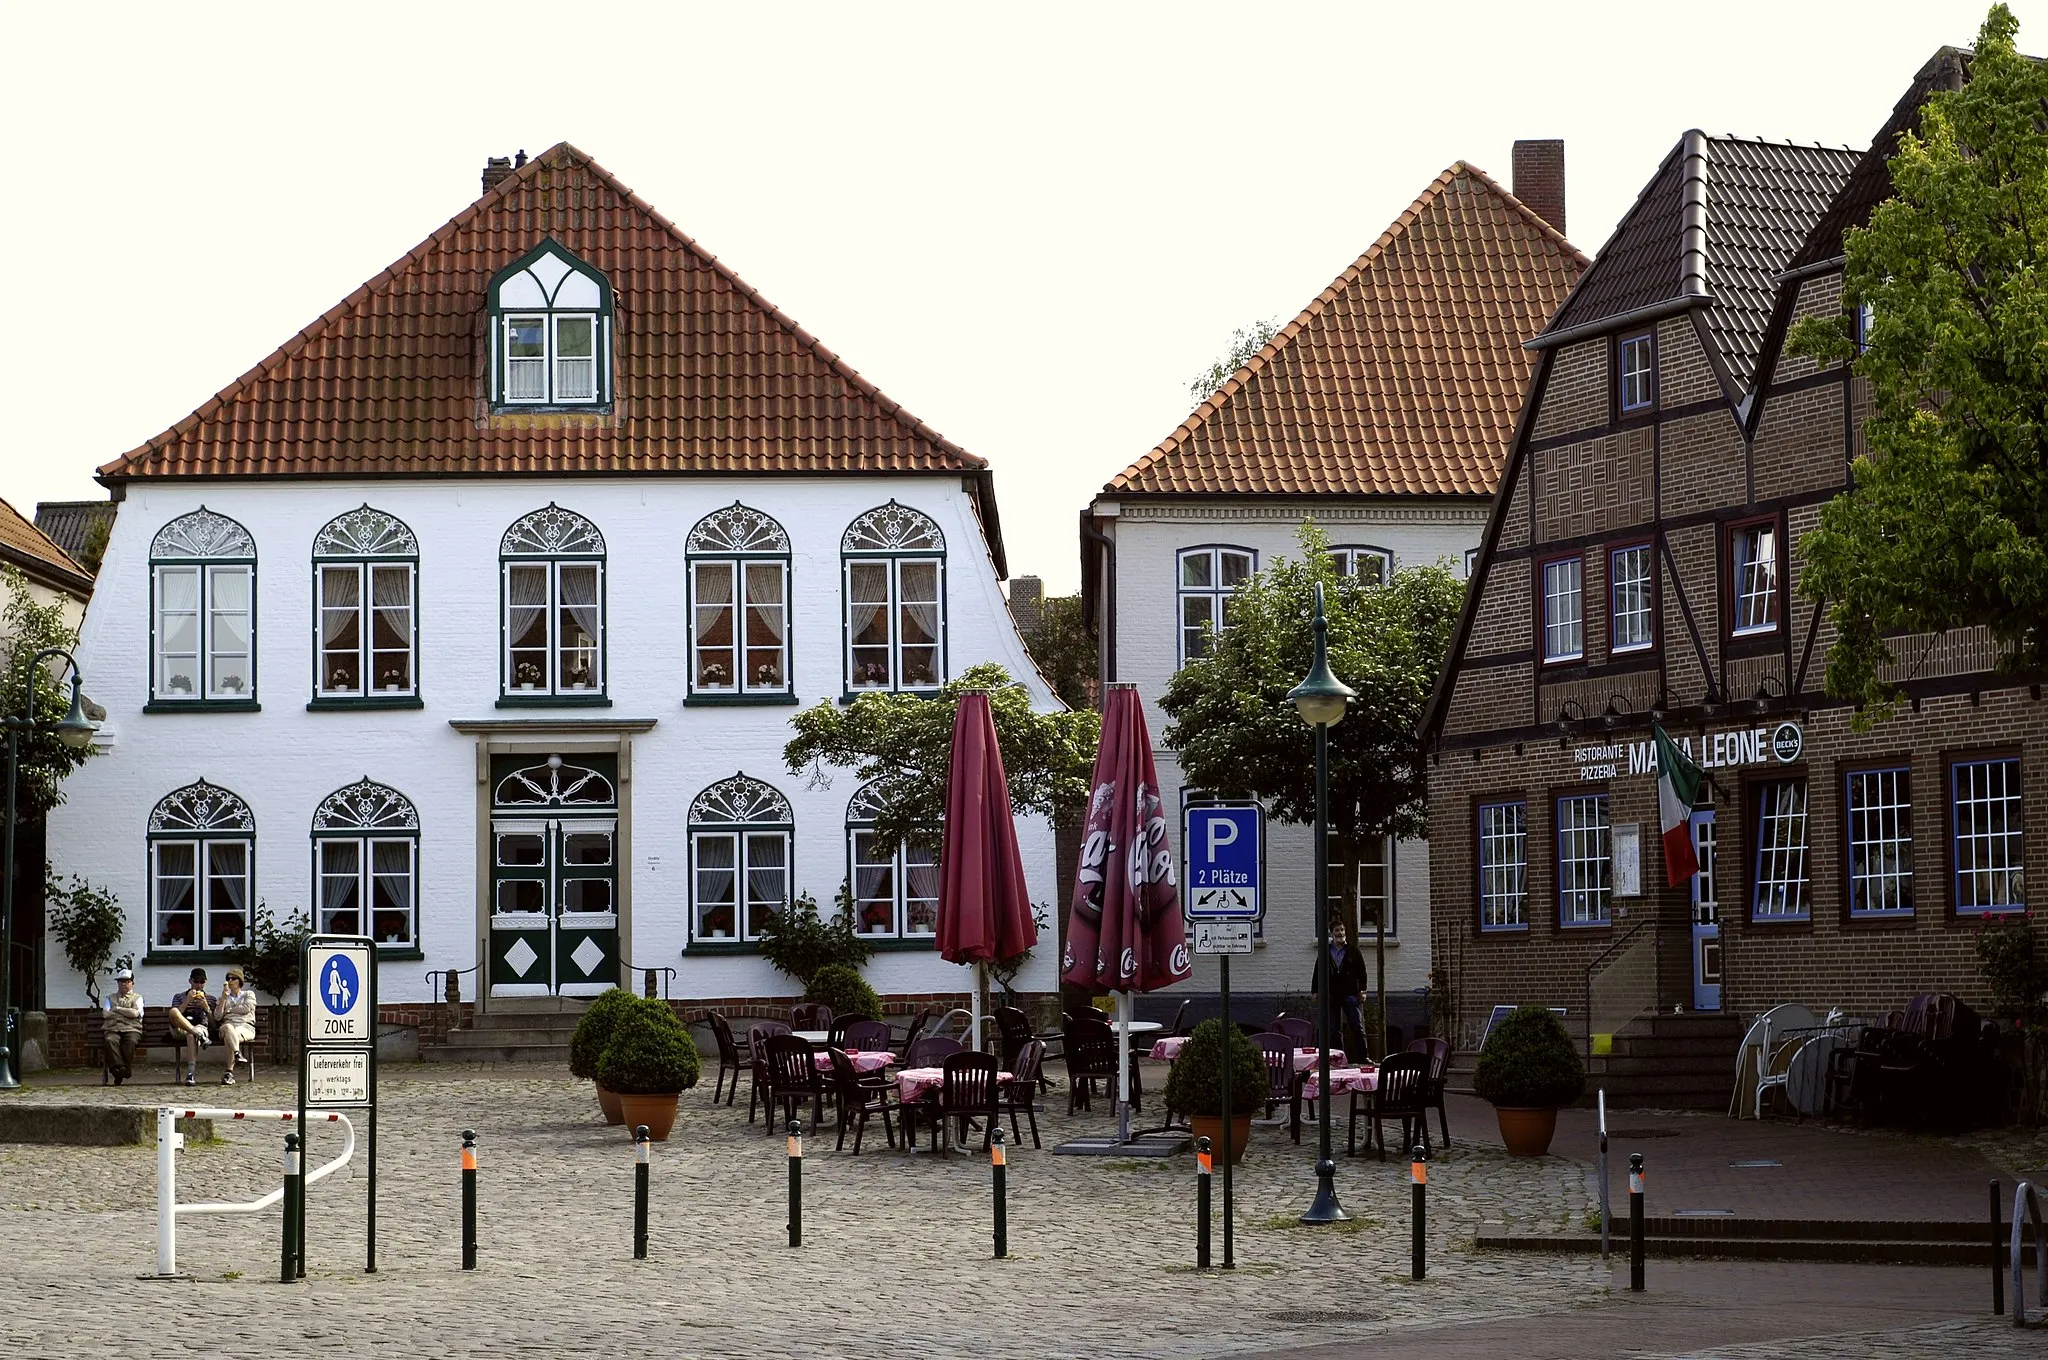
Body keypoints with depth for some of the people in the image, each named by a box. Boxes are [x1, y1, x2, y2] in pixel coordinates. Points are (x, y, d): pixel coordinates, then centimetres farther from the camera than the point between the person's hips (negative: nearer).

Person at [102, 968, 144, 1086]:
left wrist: (117, 1009, 5)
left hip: (131, 1029, -1)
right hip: (112, 1029, 1)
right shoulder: (111, 998, 25)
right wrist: (127, 1012, 7)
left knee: (131, 1041, -37)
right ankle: (119, 1069, -41)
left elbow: (135, 1013, -1)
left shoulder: (137, 998, 19)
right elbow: (106, 1015, 7)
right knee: (110, 1041, -35)